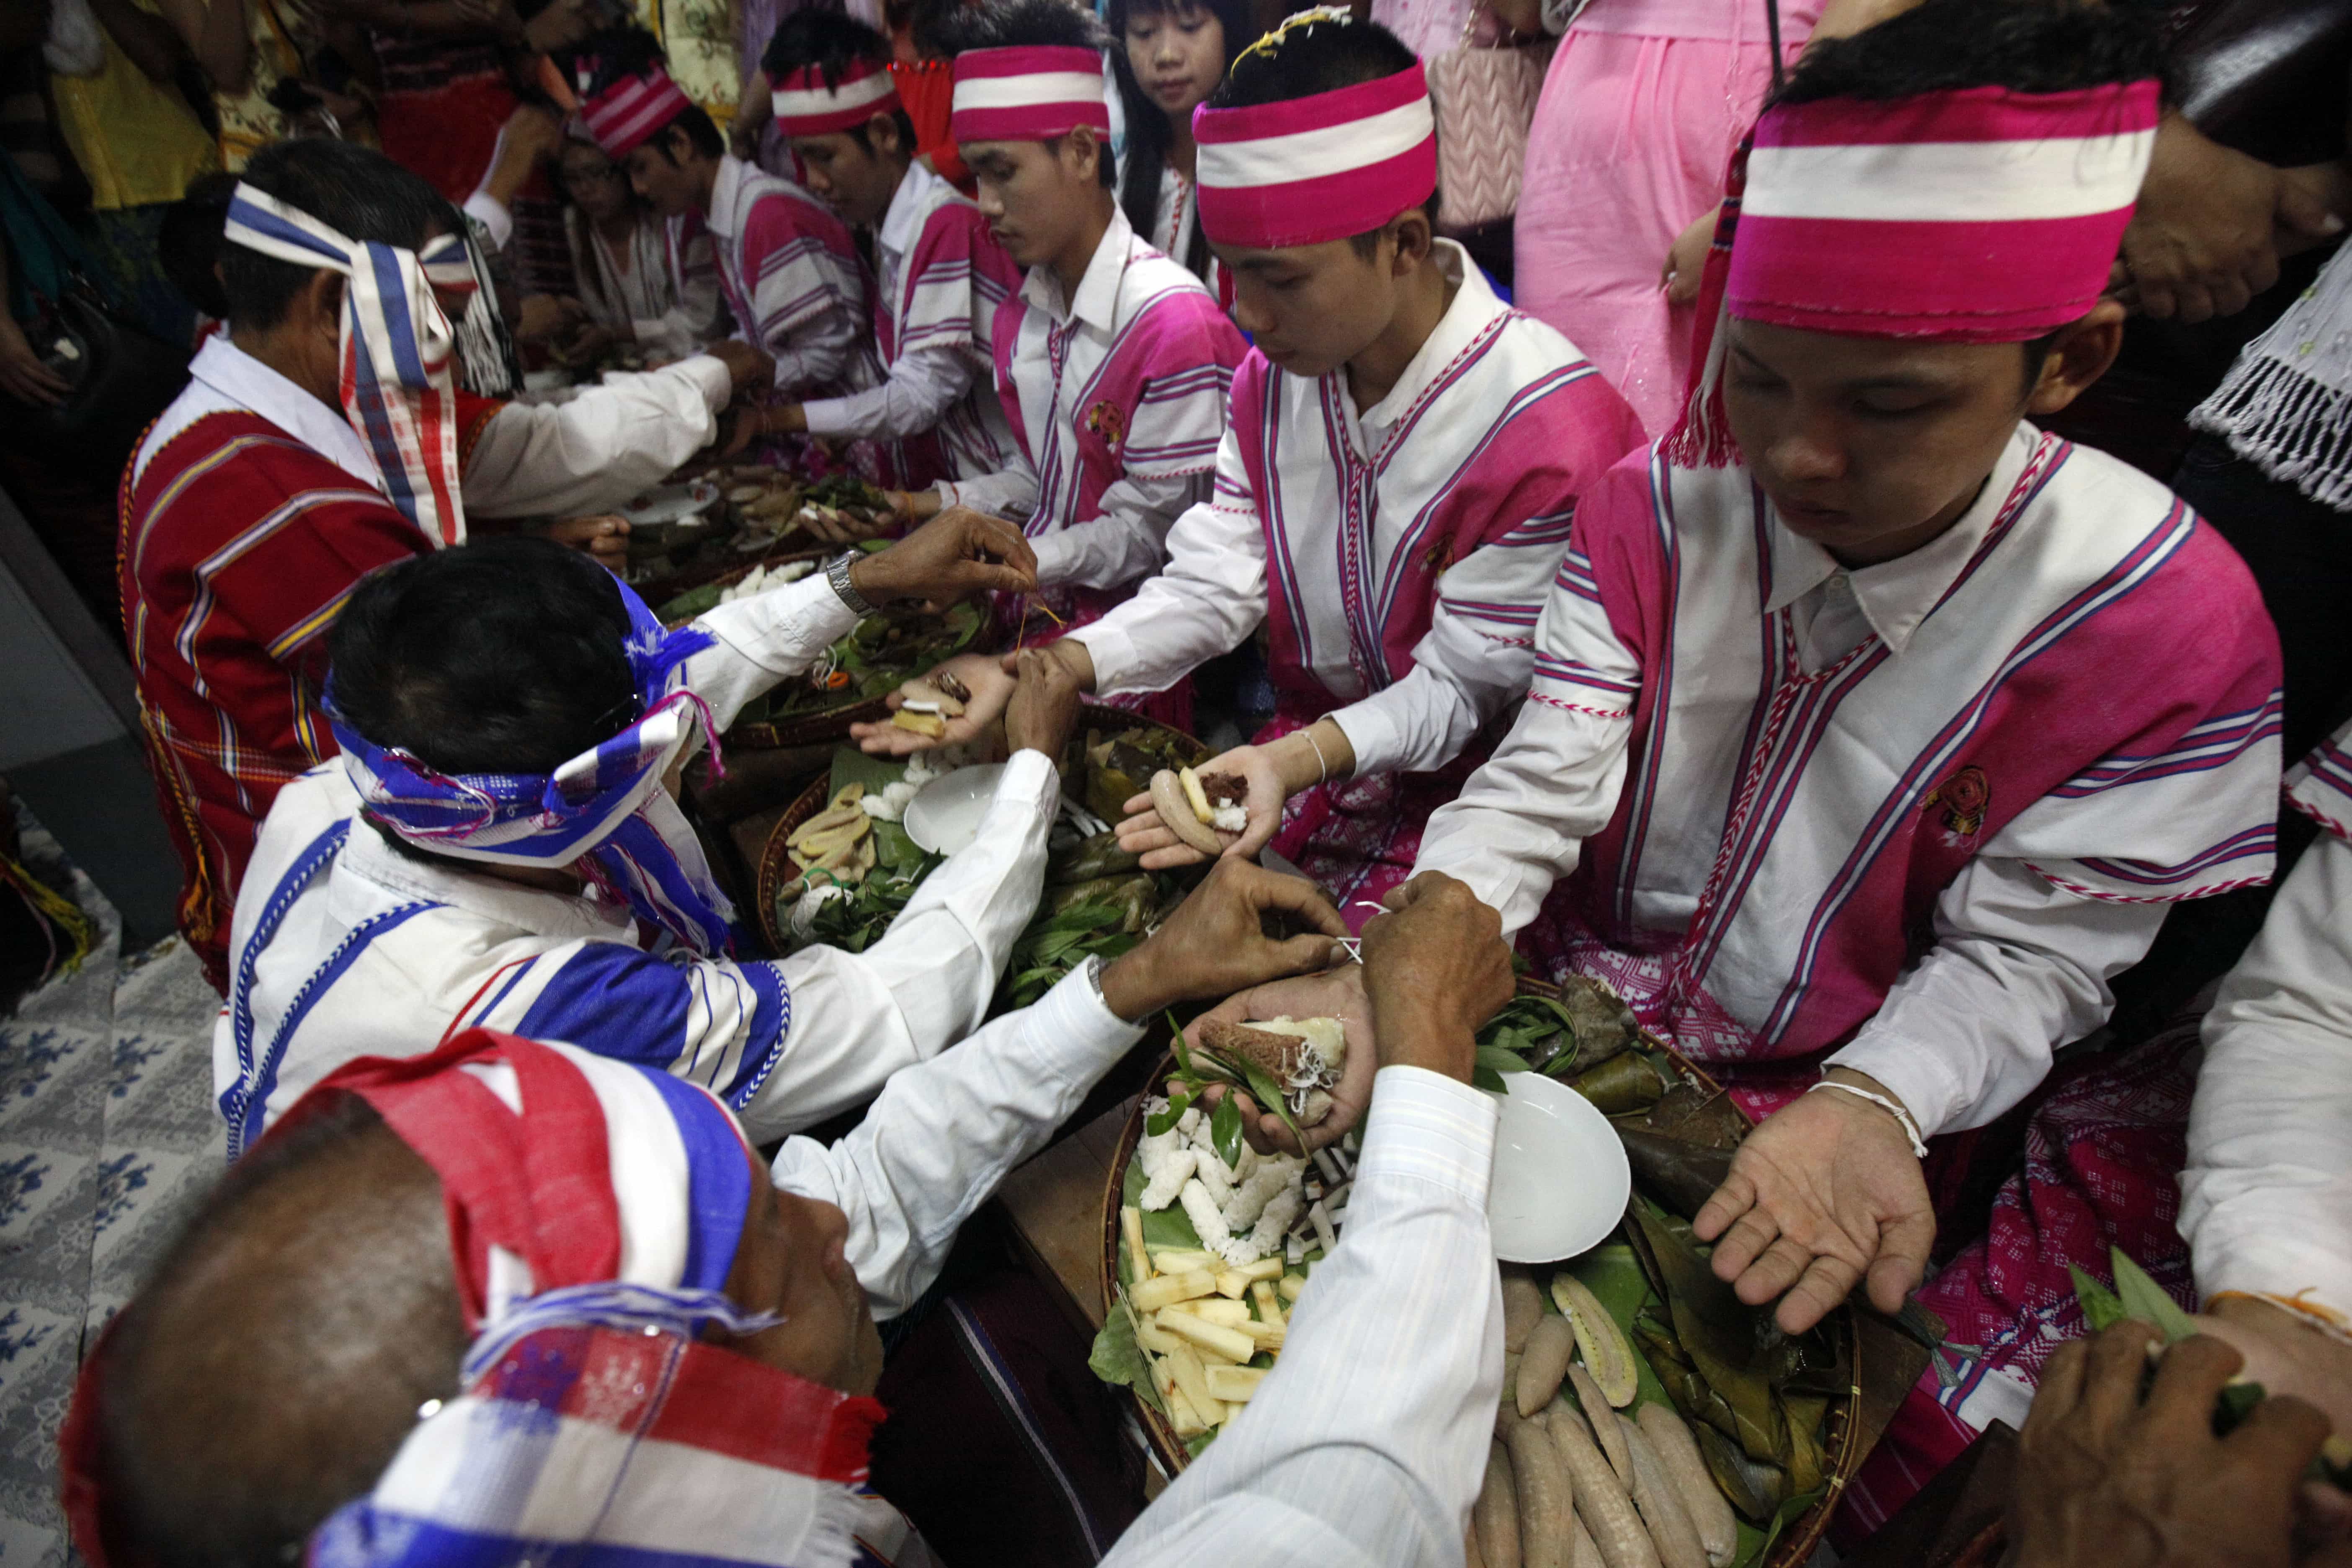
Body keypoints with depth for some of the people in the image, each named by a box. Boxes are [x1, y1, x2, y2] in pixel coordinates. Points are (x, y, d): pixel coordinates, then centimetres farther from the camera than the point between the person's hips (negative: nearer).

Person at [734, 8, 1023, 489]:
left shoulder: (948, 225, -16)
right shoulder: (883, 226, 11)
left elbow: (918, 398, -18)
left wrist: (775, 419, -12)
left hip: (982, 492, -7)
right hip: (922, 485, 7)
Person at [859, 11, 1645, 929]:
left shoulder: (1552, 429, -21)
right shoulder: (1271, 378, 1)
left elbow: (1464, 688, -16)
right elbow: (1209, 588, -4)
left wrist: (1297, 761, -33)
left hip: (1463, 785, -5)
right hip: (1305, 743, 5)